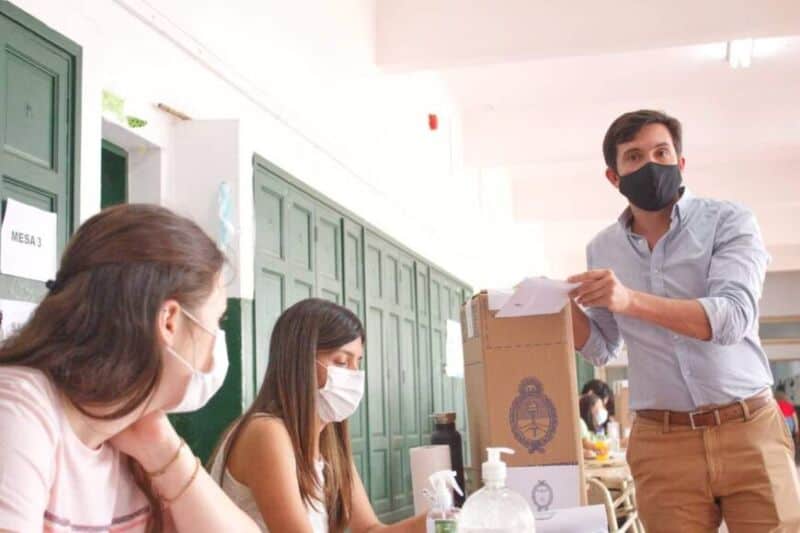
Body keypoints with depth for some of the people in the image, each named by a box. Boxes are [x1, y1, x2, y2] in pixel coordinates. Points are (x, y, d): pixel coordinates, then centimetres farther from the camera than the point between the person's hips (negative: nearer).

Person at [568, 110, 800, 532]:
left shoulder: (728, 222, -2)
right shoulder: (602, 250, 9)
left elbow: (733, 317, -18)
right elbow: (601, 348, 17)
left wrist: (632, 301, -29)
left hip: (747, 430, -2)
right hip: (661, 442, 2)